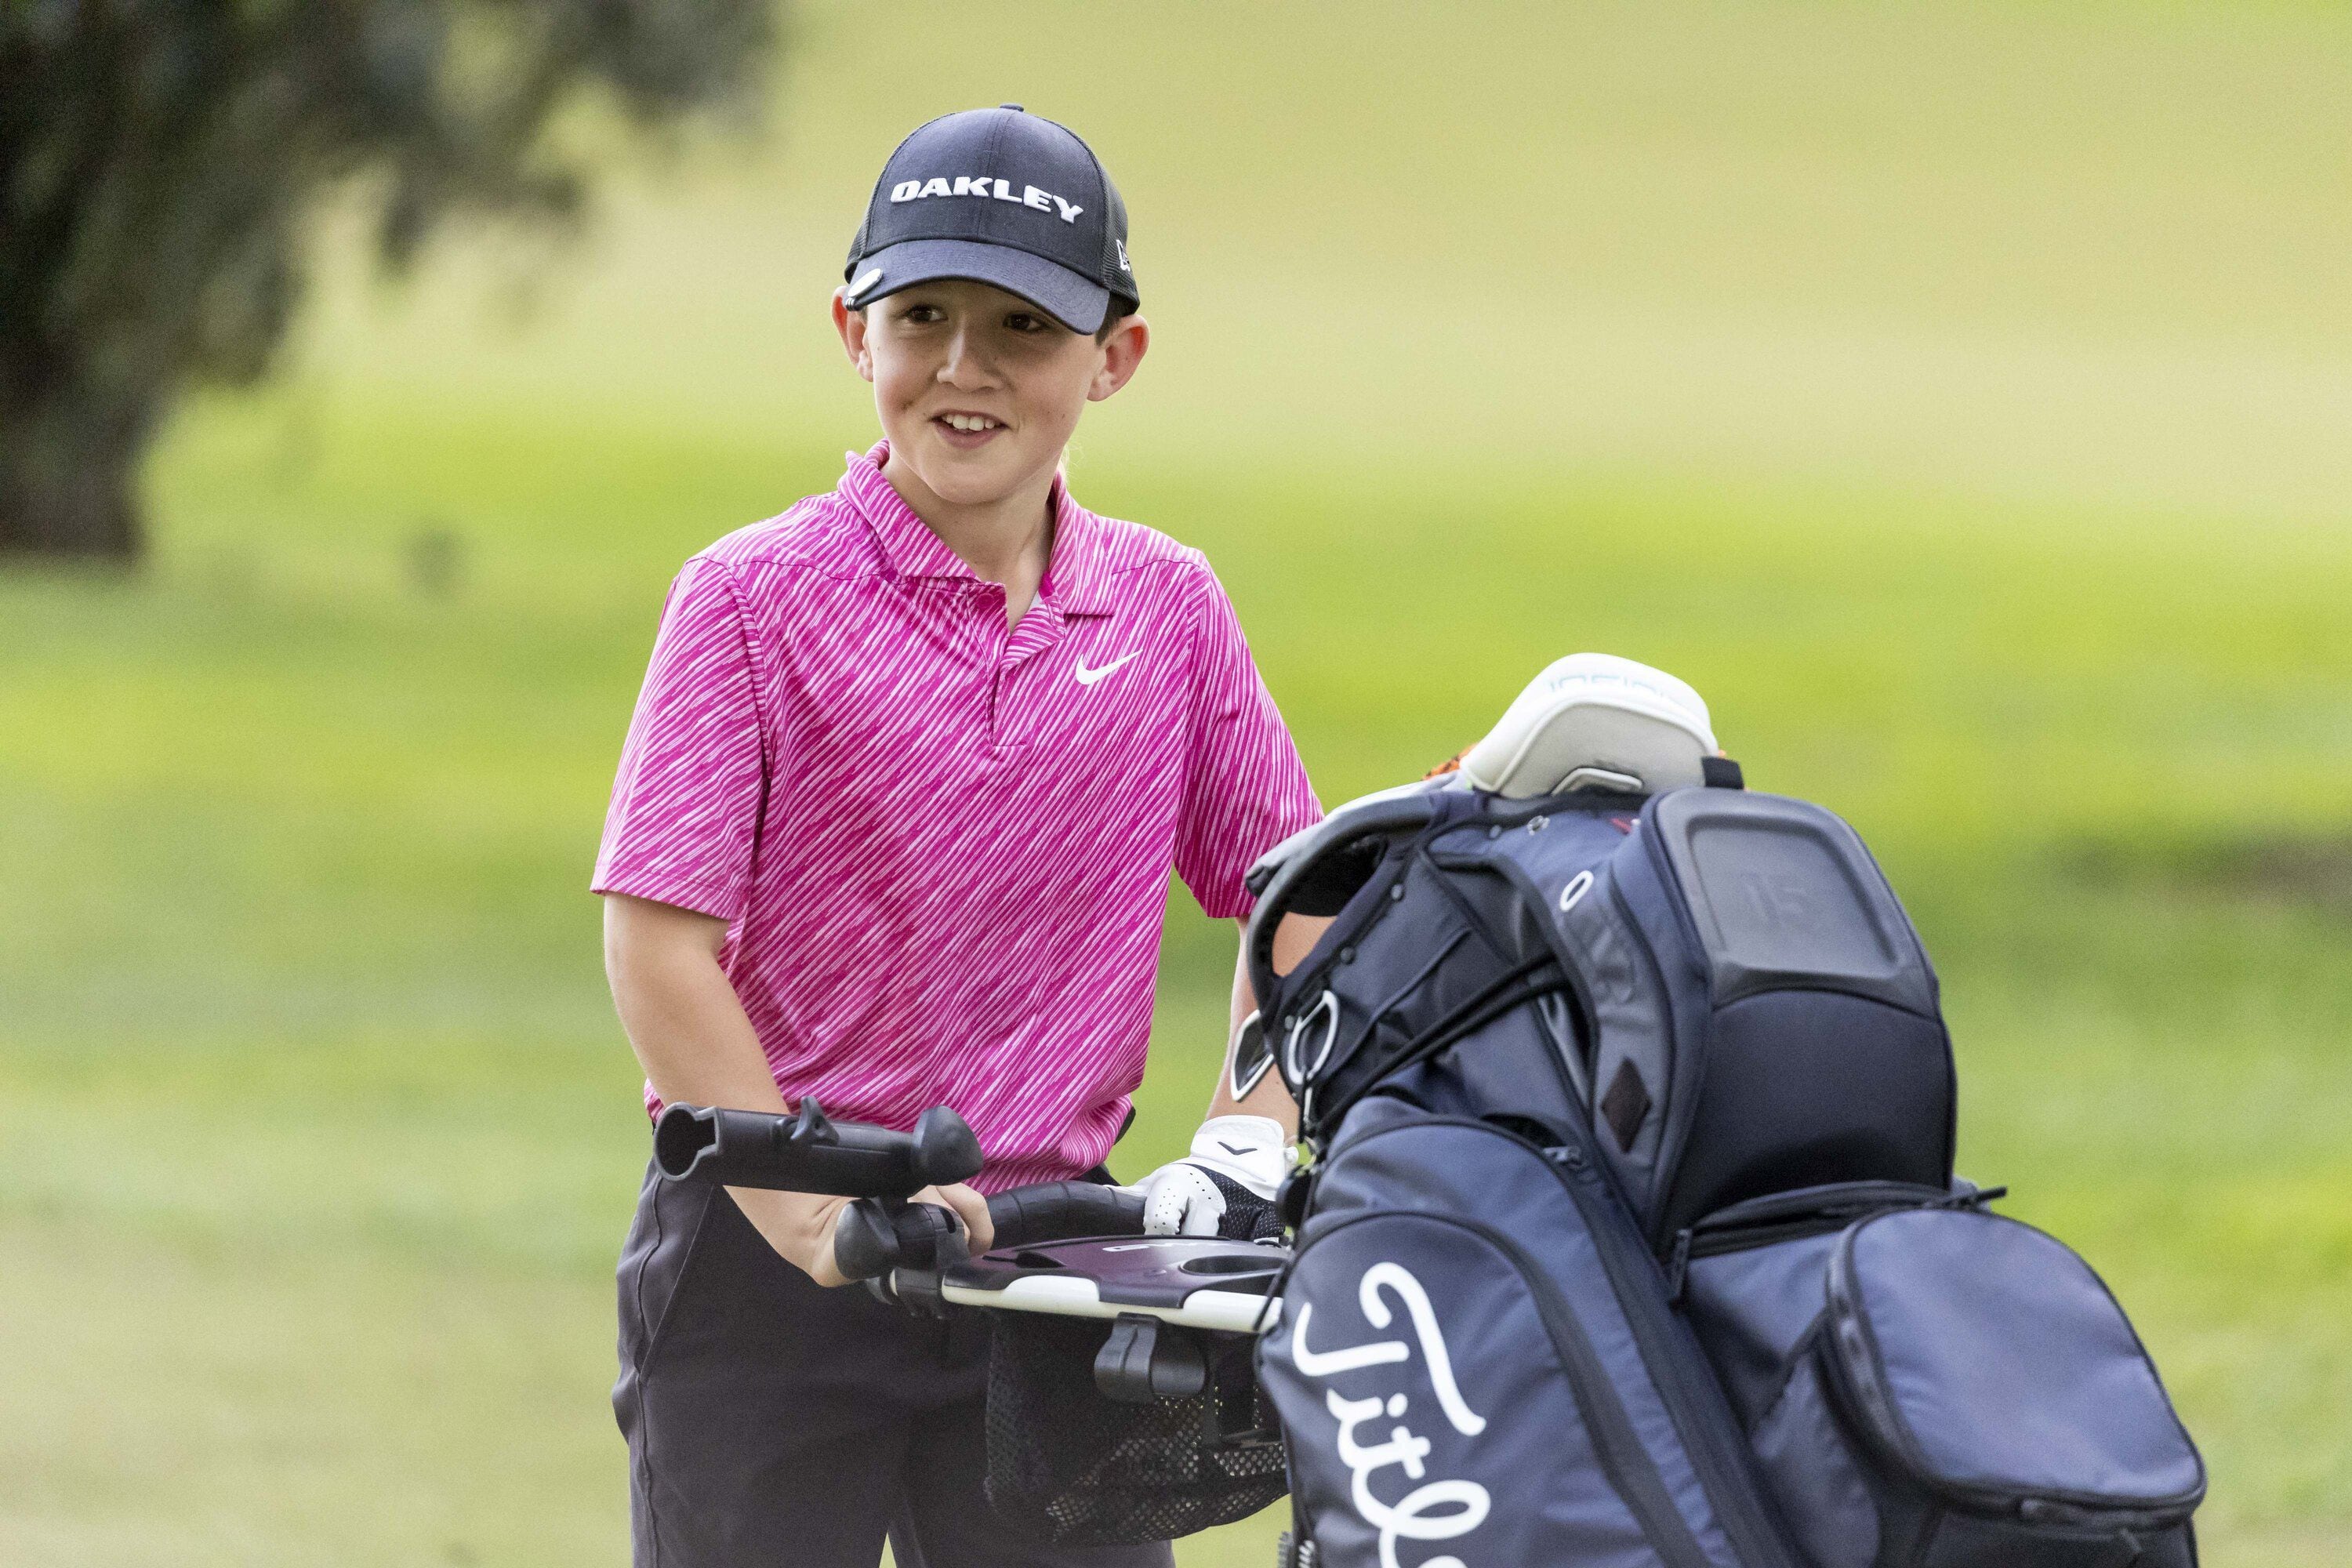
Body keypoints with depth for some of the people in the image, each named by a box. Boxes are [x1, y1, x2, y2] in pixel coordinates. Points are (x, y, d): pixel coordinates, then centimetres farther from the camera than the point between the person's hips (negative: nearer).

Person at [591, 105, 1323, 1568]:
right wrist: (816, 1220, -17)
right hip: (768, 1267, -3)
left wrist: (1242, 1151, -1)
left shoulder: (1170, 610, 4)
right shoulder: (753, 597, -7)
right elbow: (658, 947, -11)